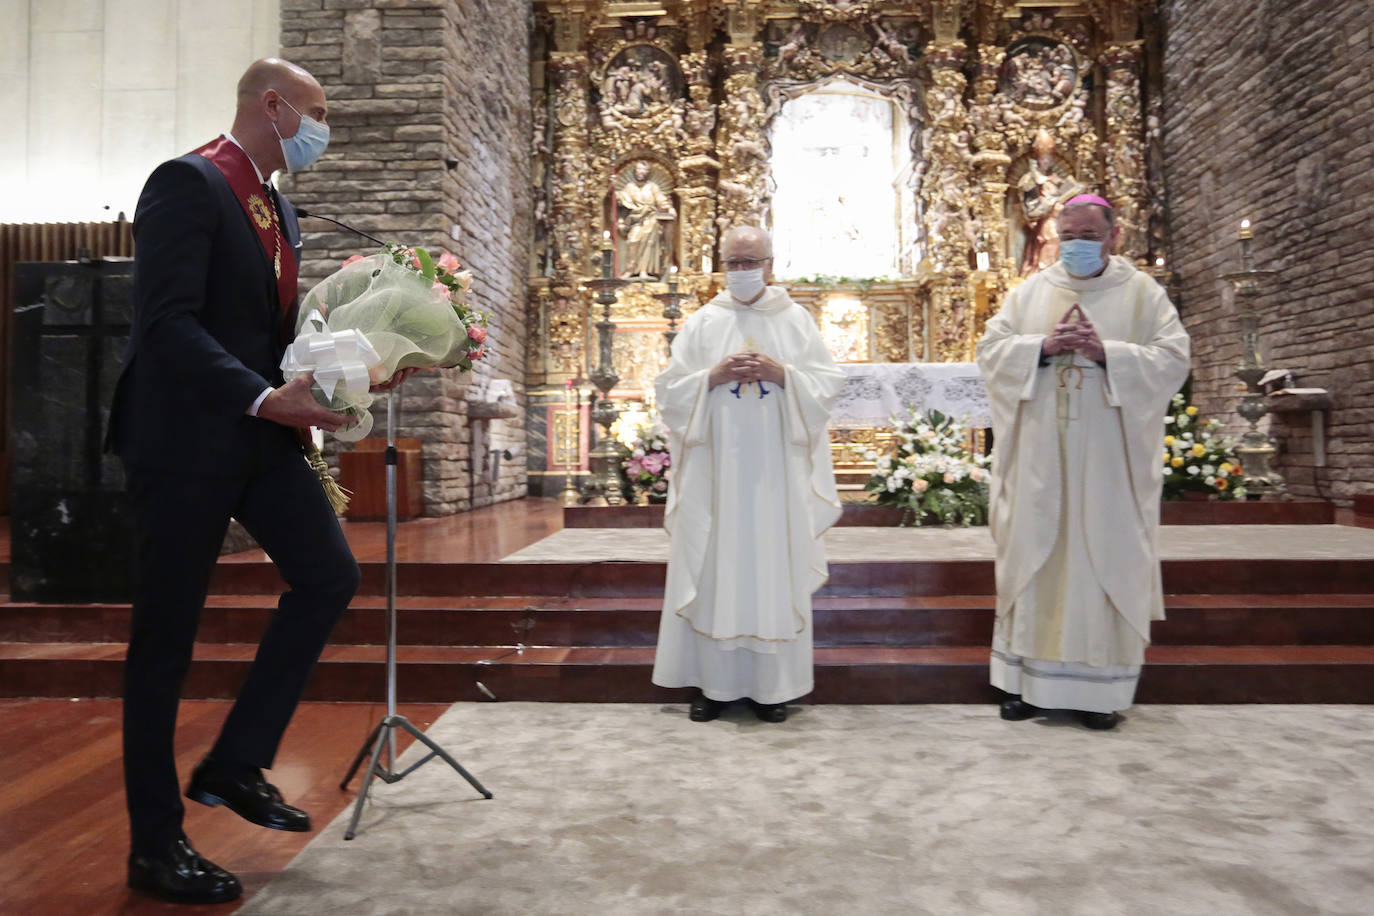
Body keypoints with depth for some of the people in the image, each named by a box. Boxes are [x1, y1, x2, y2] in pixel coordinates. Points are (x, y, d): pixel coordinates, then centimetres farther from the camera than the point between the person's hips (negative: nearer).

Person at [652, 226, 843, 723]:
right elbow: (669, 389, 5)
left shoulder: (797, 320, 9)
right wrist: (713, 376, -11)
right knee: (713, 570, 1)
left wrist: (782, 374, -12)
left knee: (775, 569, 2)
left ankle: (772, 684, 12)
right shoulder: (702, 323, 9)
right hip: (716, 469, 0)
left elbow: (828, 384, 4)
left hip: (777, 470, 0)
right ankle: (713, 682, 11)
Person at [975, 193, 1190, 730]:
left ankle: (1099, 686, 13)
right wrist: (1043, 346, -12)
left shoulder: (1142, 293, 5)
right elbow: (990, 350, 4)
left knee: (1106, 561, 2)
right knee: (1035, 558, 4)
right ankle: (1030, 679, 14)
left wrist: (1107, 353, -16)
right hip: (1040, 460, 2)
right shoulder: (1030, 292, 11)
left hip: (1108, 462, -1)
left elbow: (1173, 359, -3)